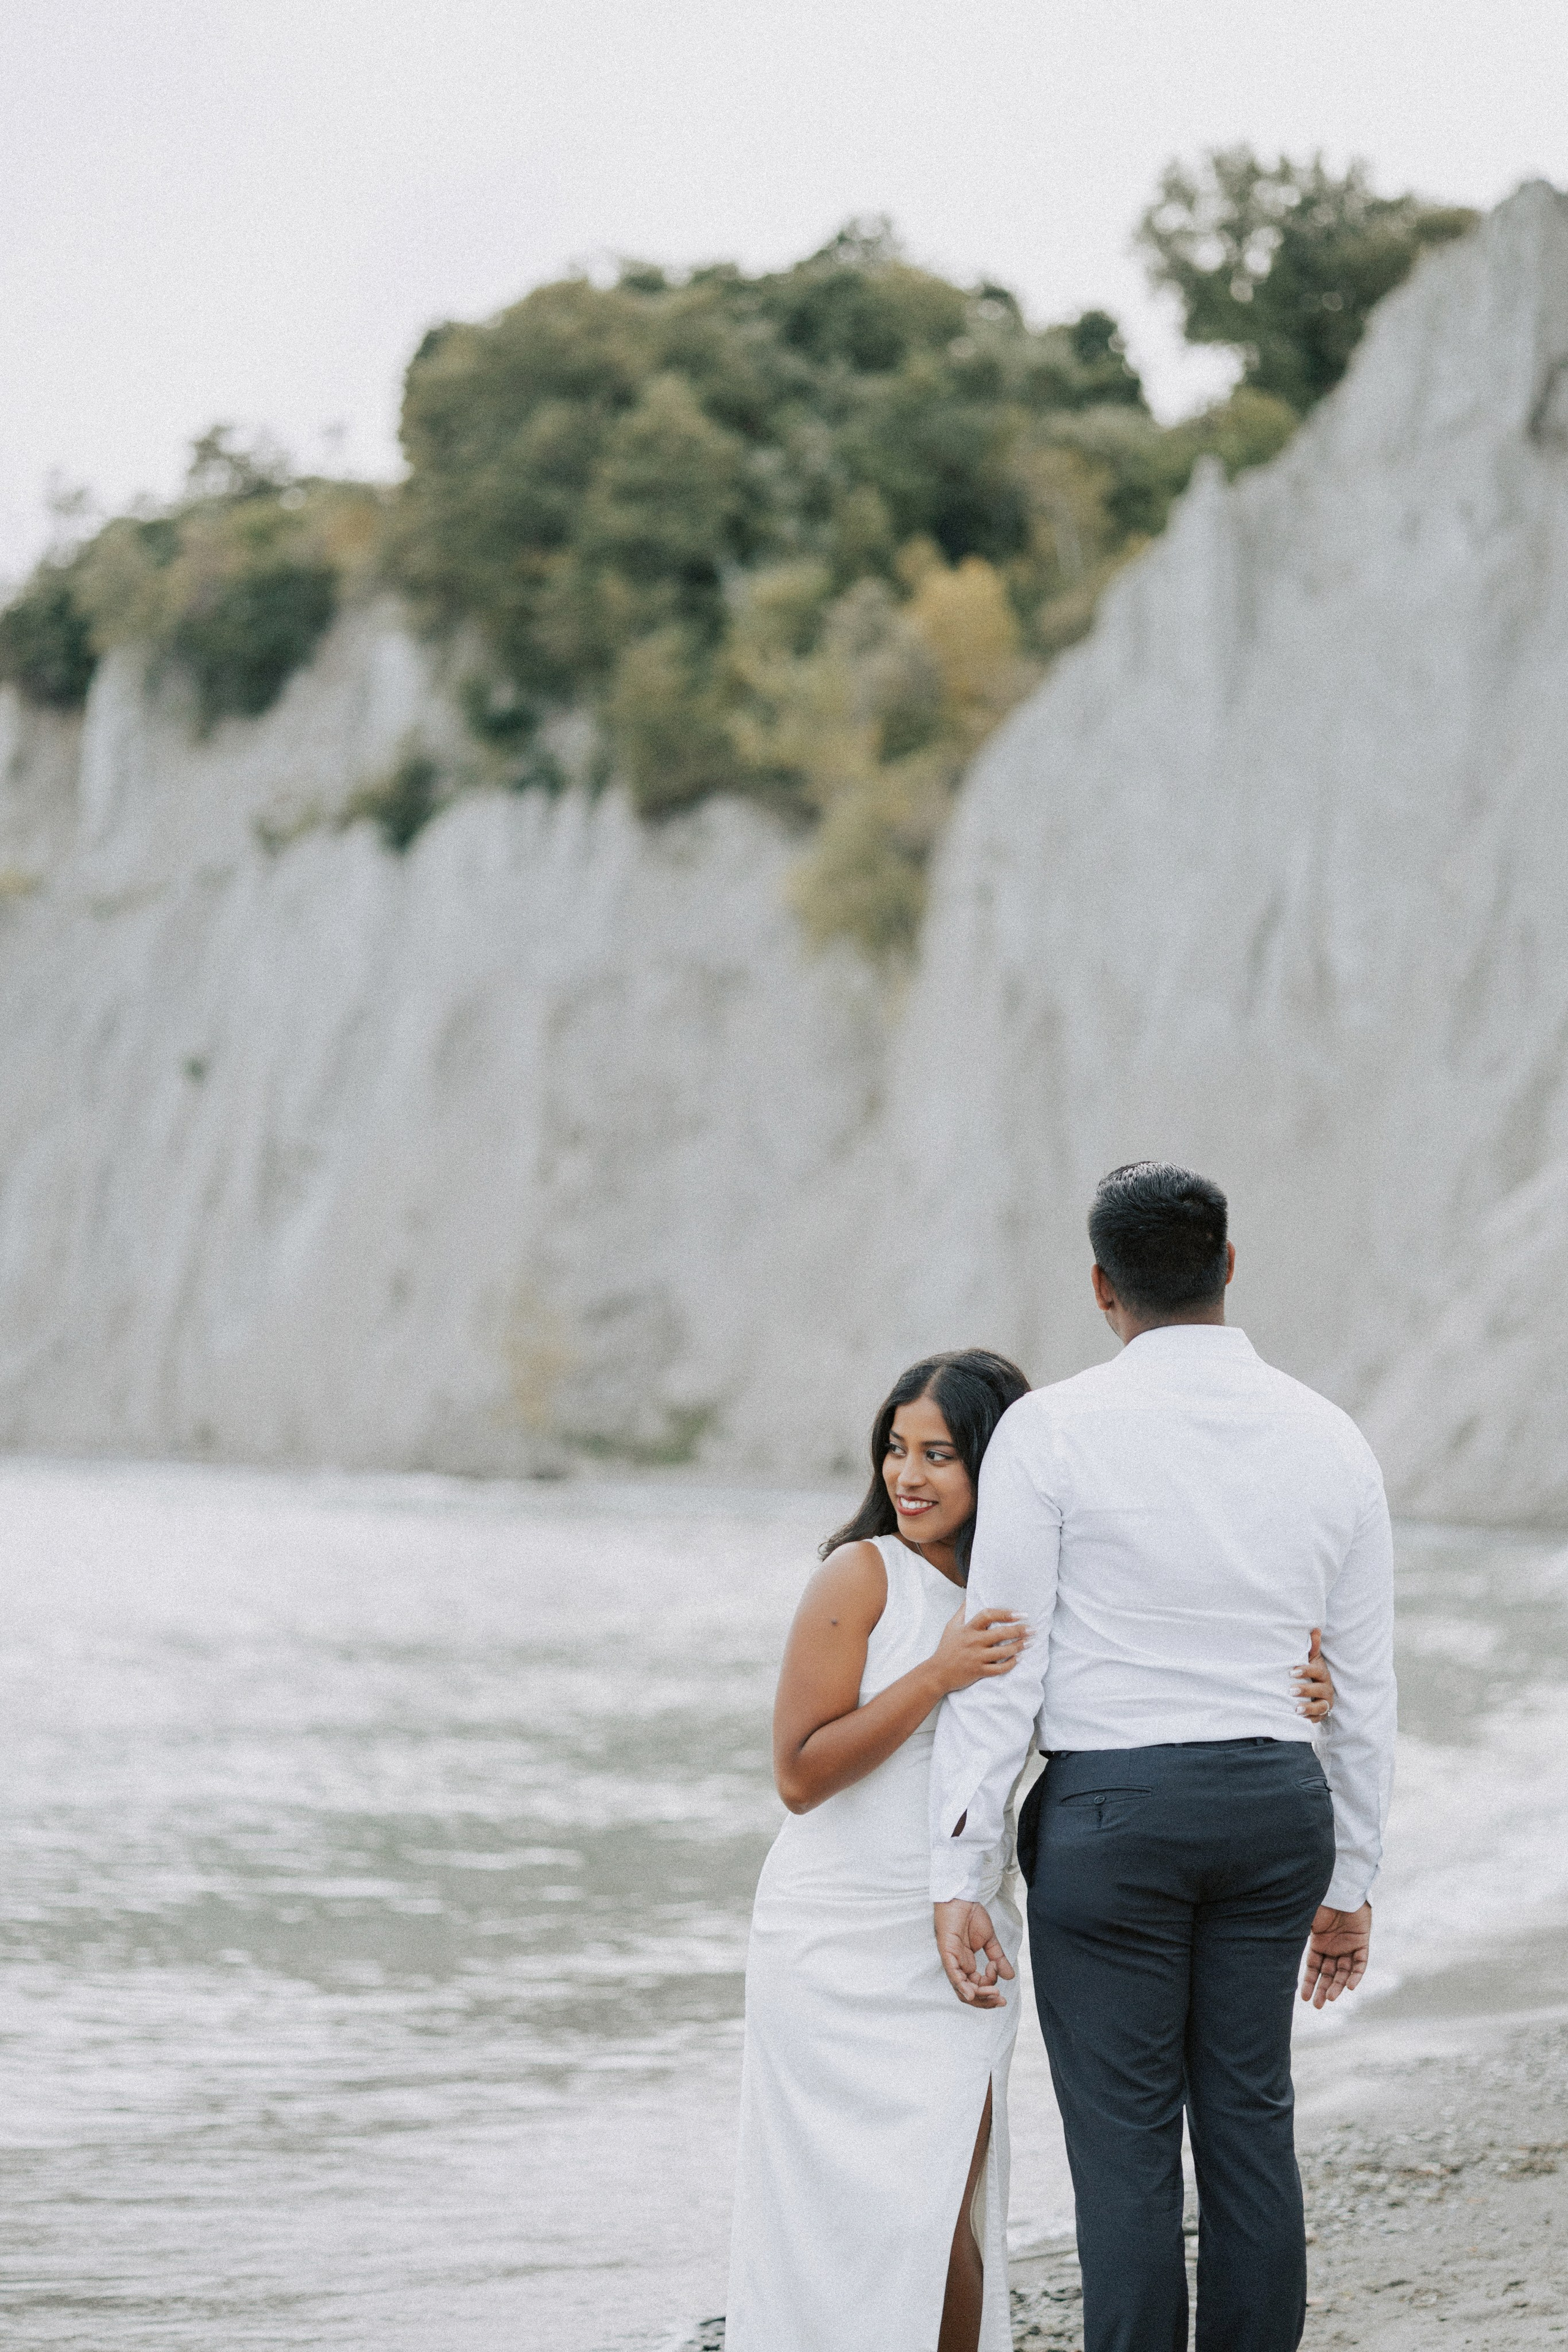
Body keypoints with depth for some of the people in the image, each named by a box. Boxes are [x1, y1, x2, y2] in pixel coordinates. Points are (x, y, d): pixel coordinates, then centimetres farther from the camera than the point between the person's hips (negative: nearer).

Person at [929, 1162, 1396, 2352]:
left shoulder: (1050, 1430, -10)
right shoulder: (1330, 1440, 2)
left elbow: (1000, 1665, -11)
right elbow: (1364, 1686, 7)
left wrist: (957, 1877, -8)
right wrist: (1351, 1881, 17)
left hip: (1109, 1816, -4)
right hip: (1276, 1810, 4)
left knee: (1126, 2144, 1)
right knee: (1249, 2119, 13)